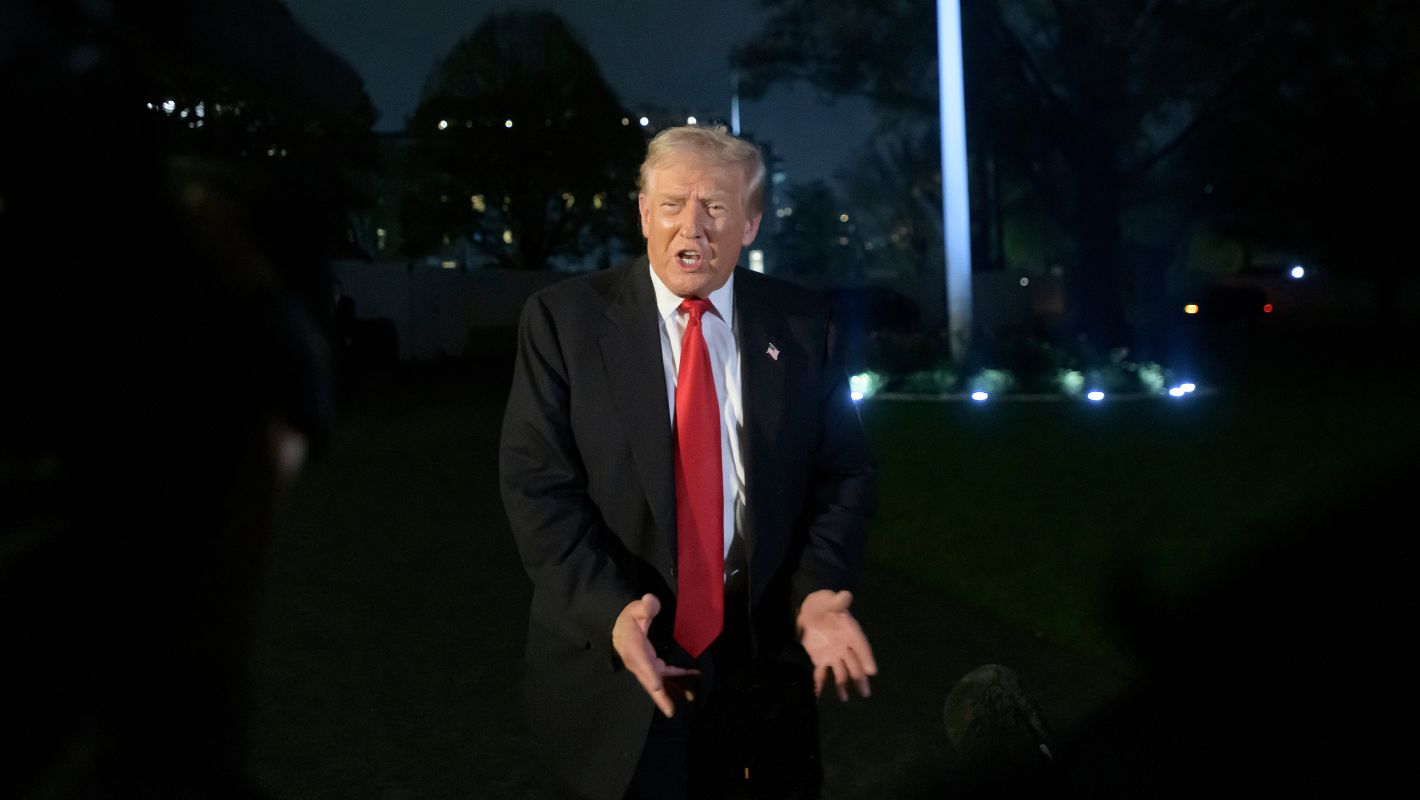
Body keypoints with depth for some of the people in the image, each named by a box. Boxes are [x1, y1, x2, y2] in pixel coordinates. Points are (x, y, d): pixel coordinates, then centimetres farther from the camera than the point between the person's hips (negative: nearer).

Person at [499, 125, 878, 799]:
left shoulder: (799, 324, -1)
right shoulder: (563, 319, -7)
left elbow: (843, 470, 2)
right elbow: (537, 484, -11)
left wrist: (820, 590, -14)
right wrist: (611, 609, -23)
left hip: (764, 657, 2)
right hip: (617, 657, -2)